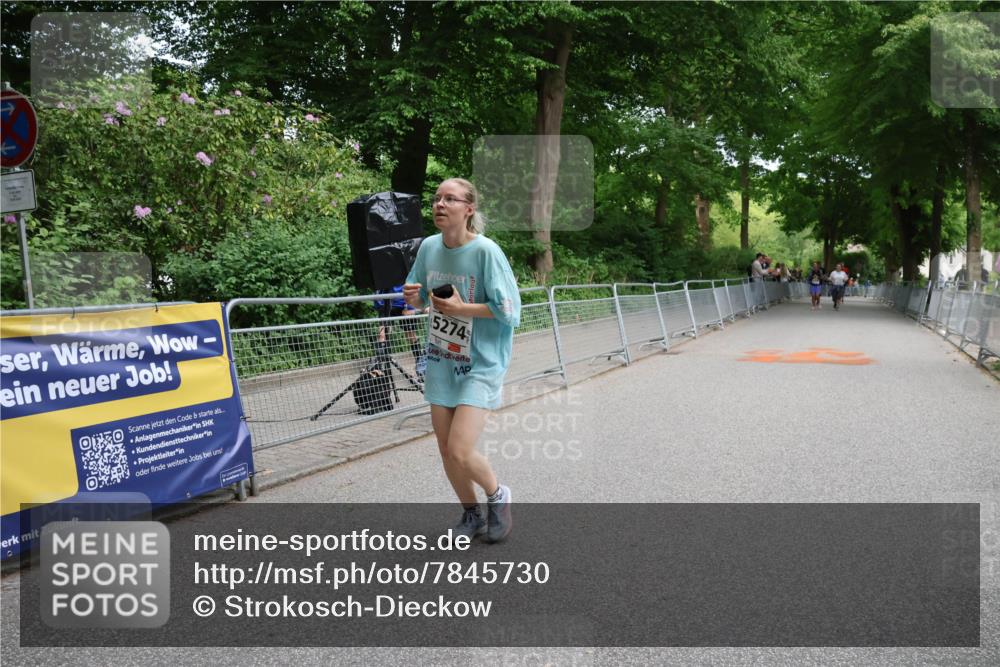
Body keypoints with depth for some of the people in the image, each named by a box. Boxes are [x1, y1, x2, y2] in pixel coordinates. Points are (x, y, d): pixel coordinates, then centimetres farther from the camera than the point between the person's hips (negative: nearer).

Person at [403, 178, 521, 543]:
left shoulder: (486, 251, -16)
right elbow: (421, 297, 15)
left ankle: (498, 495, 18)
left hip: (480, 365, -6)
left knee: (460, 451, -14)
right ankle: (472, 514, 33)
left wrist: (462, 308, -20)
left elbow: (510, 312, -15)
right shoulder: (428, 247, 1)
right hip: (441, 363, 6)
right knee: (446, 450, 10)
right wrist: (413, 297, -8)